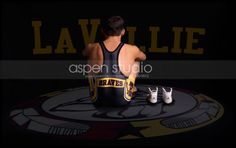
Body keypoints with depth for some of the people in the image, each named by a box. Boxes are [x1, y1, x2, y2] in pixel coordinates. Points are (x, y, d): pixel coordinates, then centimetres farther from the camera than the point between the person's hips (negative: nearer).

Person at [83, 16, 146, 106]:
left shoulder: (92, 47, -4)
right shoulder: (131, 49, -5)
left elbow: (84, 54, 23)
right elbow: (143, 57, 21)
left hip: (98, 101, 1)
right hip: (122, 101, -1)